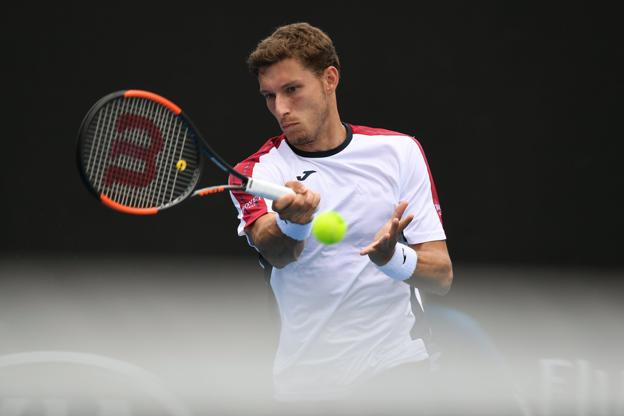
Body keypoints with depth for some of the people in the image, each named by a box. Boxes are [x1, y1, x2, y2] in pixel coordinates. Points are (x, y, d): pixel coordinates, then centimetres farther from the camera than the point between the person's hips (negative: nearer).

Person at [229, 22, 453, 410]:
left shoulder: (399, 151, 4)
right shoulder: (257, 171, 2)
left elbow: (442, 276, -1)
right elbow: (275, 253, -20)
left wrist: (393, 259, -23)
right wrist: (293, 223, -43)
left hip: (397, 370, 0)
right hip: (305, 380, 0)